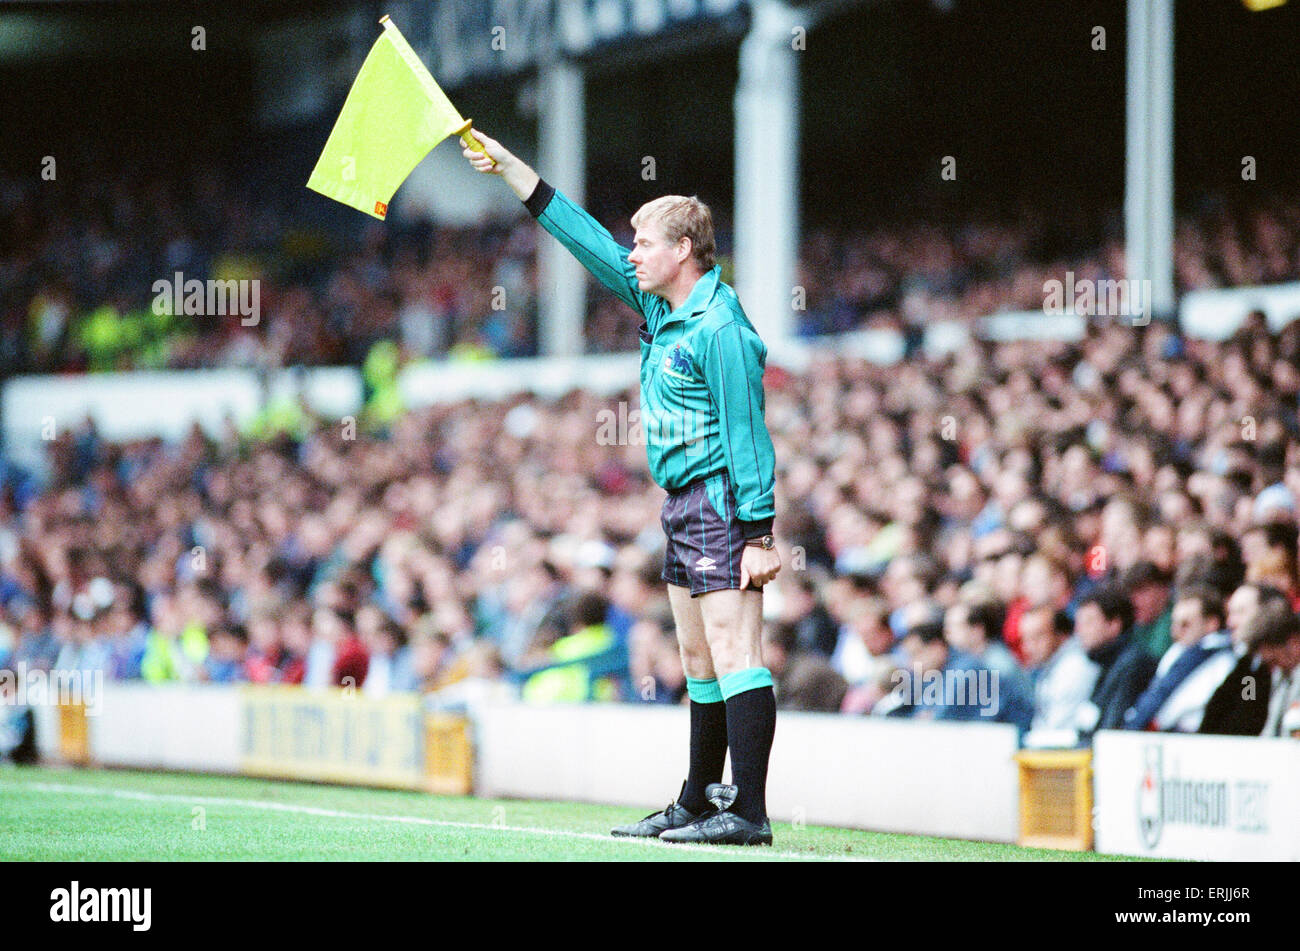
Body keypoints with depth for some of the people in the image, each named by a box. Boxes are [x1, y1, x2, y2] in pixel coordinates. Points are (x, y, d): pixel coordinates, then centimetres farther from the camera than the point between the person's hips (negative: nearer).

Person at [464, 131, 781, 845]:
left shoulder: (720, 329, -16)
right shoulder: (661, 304, 12)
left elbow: (747, 436, -19)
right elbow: (588, 240, 19)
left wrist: (758, 536, -22)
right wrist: (510, 168, 19)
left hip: (722, 504, -10)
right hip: (685, 506, 10)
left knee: (734, 653, -14)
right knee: (699, 663, 12)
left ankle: (748, 813, -18)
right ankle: (698, 804, 17)